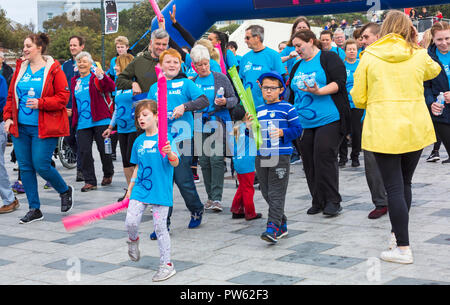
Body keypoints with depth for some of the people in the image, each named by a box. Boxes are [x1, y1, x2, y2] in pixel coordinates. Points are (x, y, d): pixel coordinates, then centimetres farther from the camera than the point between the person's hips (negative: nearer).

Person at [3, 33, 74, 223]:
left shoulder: (53, 69, -5)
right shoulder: (20, 68, 11)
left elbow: (63, 97, -8)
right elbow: (11, 95, 16)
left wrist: (40, 103, -19)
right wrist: (8, 117, 5)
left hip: (43, 128, -6)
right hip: (20, 127, 6)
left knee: (41, 165, -10)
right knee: (25, 167, 6)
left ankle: (65, 191, 20)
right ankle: (34, 210, 16)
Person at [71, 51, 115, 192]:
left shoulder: (96, 77, 1)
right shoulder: (75, 81, 17)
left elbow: (111, 88, -17)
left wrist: (102, 76, -31)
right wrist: (73, 113, 18)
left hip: (100, 121, -4)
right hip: (82, 123, 4)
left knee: (104, 149, 2)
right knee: (84, 152, -2)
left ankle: (108, 174, 26)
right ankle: (90, 181, 4)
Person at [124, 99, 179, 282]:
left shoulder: (164, 138, -8)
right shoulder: (139, 141, 8)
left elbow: (175, 163, -17)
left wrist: (169, 153, -39)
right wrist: (130, 189, 19)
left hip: (160, 191, -4)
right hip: (140, 189, 4)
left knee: (160, 228, -1)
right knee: (131, 222, -7)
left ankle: (166, 265, 12)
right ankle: (133, 240, 29)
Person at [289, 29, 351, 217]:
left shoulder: (329, 58, 0)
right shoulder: (298, 66, 20)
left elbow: (339, 82, -12)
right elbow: (292, 94, 26)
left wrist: (319, 91, -25)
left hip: (328, 120, -7)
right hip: (303, 123, 7)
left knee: (324, 159, -12)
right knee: (309, 162, 4)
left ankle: (332, 201, -3)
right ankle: (318, 201, 12)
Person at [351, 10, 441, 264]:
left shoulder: (369, 57, -2)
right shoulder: (419, 56, 3)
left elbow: (358, 99, 0)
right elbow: (435, 71, 27)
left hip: (383, 132, -3)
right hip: (415, 129, 3)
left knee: (394, 188, -1)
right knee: (405, 184, 18)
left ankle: (403, 248, -2)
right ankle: (398, 233, 29)